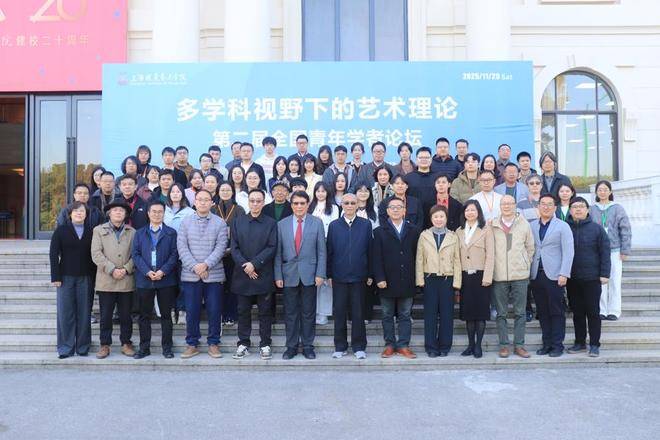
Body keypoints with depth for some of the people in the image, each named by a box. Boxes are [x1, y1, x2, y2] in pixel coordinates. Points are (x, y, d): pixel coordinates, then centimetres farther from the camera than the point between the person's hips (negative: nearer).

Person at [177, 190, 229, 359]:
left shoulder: (220, 223, 2)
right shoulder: (186, 222, 6)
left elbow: (221, 247, -5)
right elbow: (182, 247, -1)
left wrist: (206, 264, -15)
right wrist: (194, 266, -11)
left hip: (214, 274, -1)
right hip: (190, 274, 1)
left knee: (214, 310, 3)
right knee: (191, 311, 5)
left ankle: (213, 343, 16)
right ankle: (192, 344, 17)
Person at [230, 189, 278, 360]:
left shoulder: (271, 223, 3)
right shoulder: (238, 222, 9)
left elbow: (271, 248, -5)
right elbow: (234, 248, 3)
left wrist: (254, 264, -15)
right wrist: (244, 265, -11)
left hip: (264, 275, -1)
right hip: (242, 275, 2)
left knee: (265, 312, 5)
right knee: (243, 311, 8)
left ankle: (265, 344, 15)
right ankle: (243, 344, 18)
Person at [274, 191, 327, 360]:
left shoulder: (317, 223, 2)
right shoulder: (281, 224, 4)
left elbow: (321, 251, 1)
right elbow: (278, 253, 4)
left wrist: (320, 274, -6)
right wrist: (278, 275, -1)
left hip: (309, 274, -1)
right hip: (289, 274, 1)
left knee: (308, 313, 6)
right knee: (290, 313, 7)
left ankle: (308, 346, 18)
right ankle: (291, 346, 18)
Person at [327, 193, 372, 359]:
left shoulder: (366, 225, 3)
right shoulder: (334, 225, 5)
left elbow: (370, 250, 3)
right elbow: (329, 251, 5)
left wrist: (370, 275, 1)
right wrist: (329, 274, 1)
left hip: (359, 276, -1)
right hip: (339, 276, 1)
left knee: (358, 313, 5)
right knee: (339, 313, 6)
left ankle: (359, 347, 17)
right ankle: (340, 347, 18)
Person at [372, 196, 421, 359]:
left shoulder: (413, 231, 8)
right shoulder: (379, 232, 3)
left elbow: (417, 255, 5)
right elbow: (376, 258, -3)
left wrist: (416, 277, -1)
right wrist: (379, 278, -12)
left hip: (406, 281, 1)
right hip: (387, 281, -1)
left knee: (405, 315, 7)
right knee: (387, 316, 7)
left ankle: (403, 345, 15)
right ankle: (390, 345, 17)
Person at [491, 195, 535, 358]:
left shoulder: (524, 224, 4)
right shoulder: (492, 225, 1)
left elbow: (530, 248, 12)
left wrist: (526, 265, 8)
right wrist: (491, 268, 3)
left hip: (520, 275, 1)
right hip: (499, 275, 0)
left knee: (520, 313, 5)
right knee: (501, 313, 5)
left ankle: (519, 345, 14)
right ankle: (503, 345, 14)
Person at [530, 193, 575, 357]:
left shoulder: (563, 226, 2)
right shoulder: (531, 226, 12)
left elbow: (568, 252, -4)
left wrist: (564, 274, -12)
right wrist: (528, 272, 1)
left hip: (554, 276, -3)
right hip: (536, 275, 3)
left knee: (557, 312, 1)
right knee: (542, 312, 8)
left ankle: (557, 345, 9)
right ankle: (547, 343, 16)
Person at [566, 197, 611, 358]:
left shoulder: (597, 228, -2)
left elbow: (605, 252, -3)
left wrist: (604, 274, -8)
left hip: (592, 278, -2)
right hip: (572, 278, 2)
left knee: (593, 312, 4)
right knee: (577, 312, 11)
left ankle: (594, 345, 13)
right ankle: (580, 342, 22)